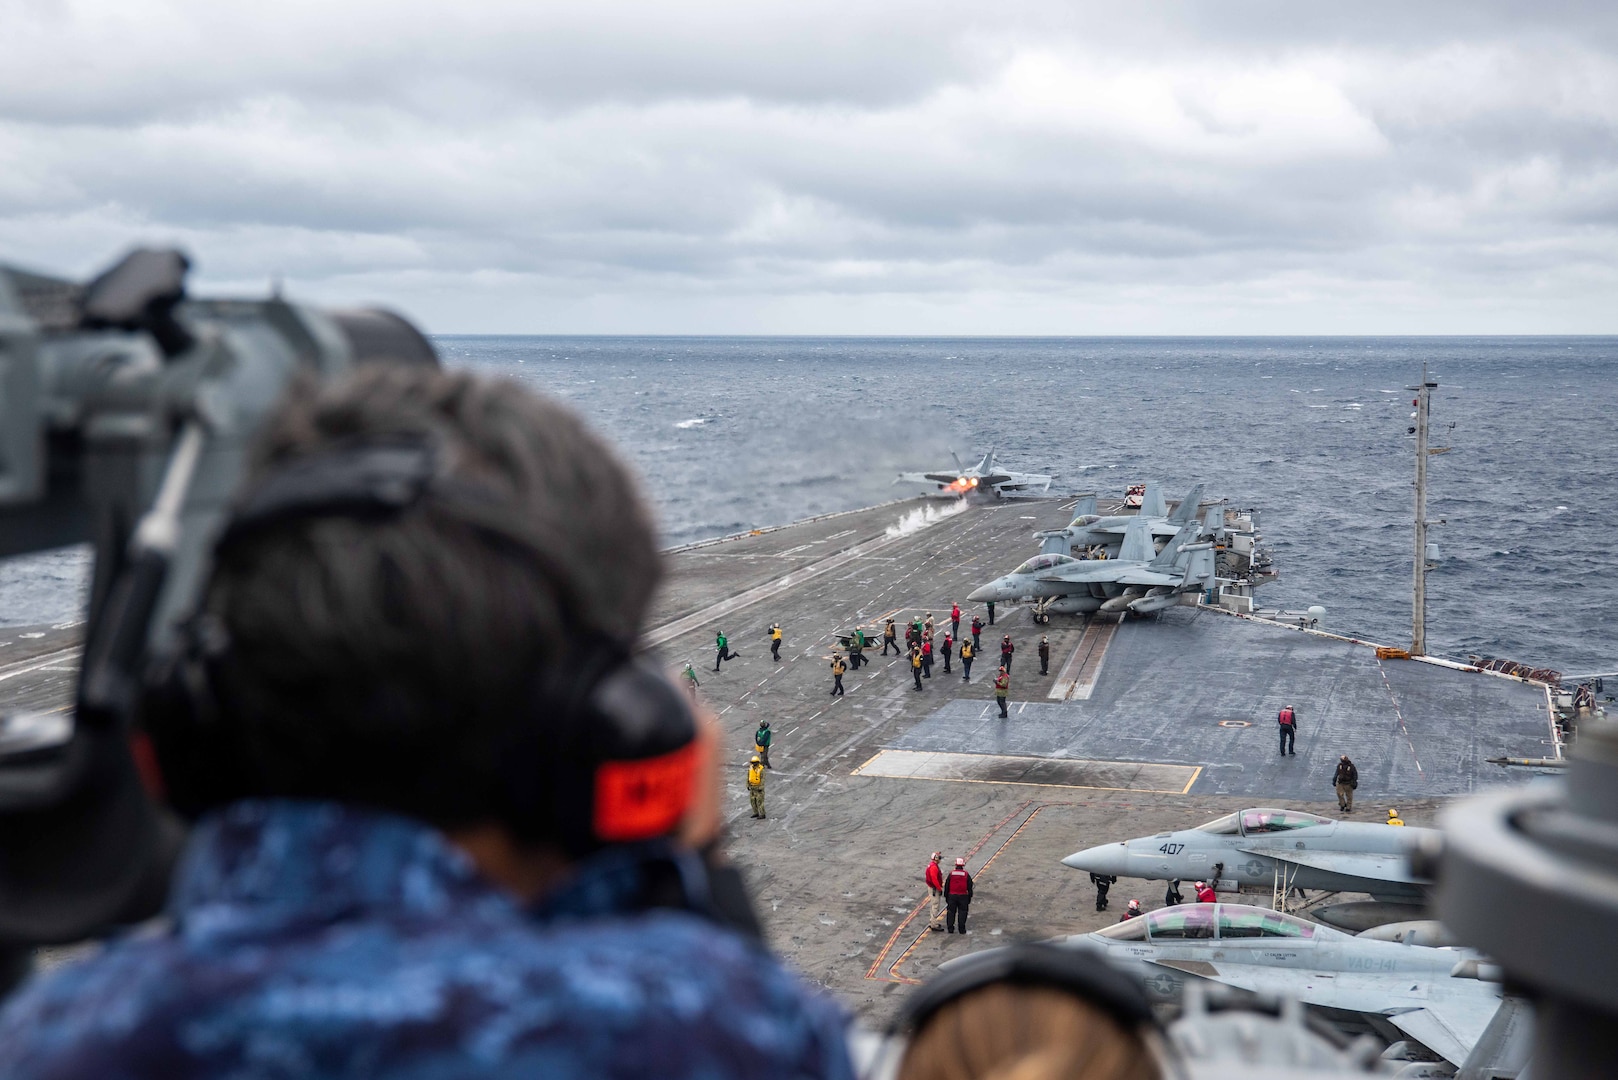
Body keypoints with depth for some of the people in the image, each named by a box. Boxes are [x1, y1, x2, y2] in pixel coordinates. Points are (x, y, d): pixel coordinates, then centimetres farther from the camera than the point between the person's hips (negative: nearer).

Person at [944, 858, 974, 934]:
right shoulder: (966, 875, -3)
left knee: (951, 912, 9)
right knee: (962, 912, 6)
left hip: (952, 896, 1)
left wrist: (946, 897, 12)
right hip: (963, 896, -1)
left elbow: (946, 886, 3)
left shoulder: (951, 874, -1)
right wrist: (969, 898, 10)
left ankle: (950, 928, 10)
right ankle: (962, 929, 5)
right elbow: (969, 887, 2)